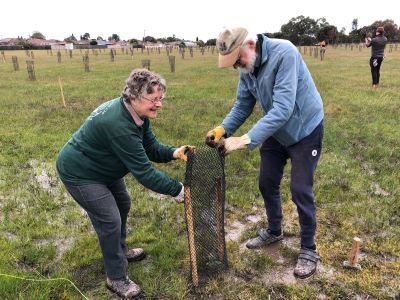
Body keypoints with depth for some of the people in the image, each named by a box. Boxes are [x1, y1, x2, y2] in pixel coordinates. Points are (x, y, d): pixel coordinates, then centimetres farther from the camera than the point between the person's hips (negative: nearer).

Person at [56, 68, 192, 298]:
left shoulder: (137, 113, -9)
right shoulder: (118, 124, -38)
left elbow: (150, 147, -5)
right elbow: (144, 172, -36)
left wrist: (174, 153, -24)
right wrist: (177, 189, -29)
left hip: (103, 168, 10)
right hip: (79, 173, -10)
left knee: (123, 204, 20)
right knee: (110, 221, -8)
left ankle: (120, 251, 44)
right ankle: (117, 278, 13)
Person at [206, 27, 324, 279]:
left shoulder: (284, 53, -30)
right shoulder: (246, 67, -7)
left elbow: (283, 108, -37)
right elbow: (243, 105, -2)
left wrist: (246, 140, -43)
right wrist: (223, 129, -19)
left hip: (304, 129, -7)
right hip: (275, 131, 7)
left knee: (300, 190, -2)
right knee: (267, 184, 13)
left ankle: (309, 250, 19)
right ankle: (274, 231, 38)